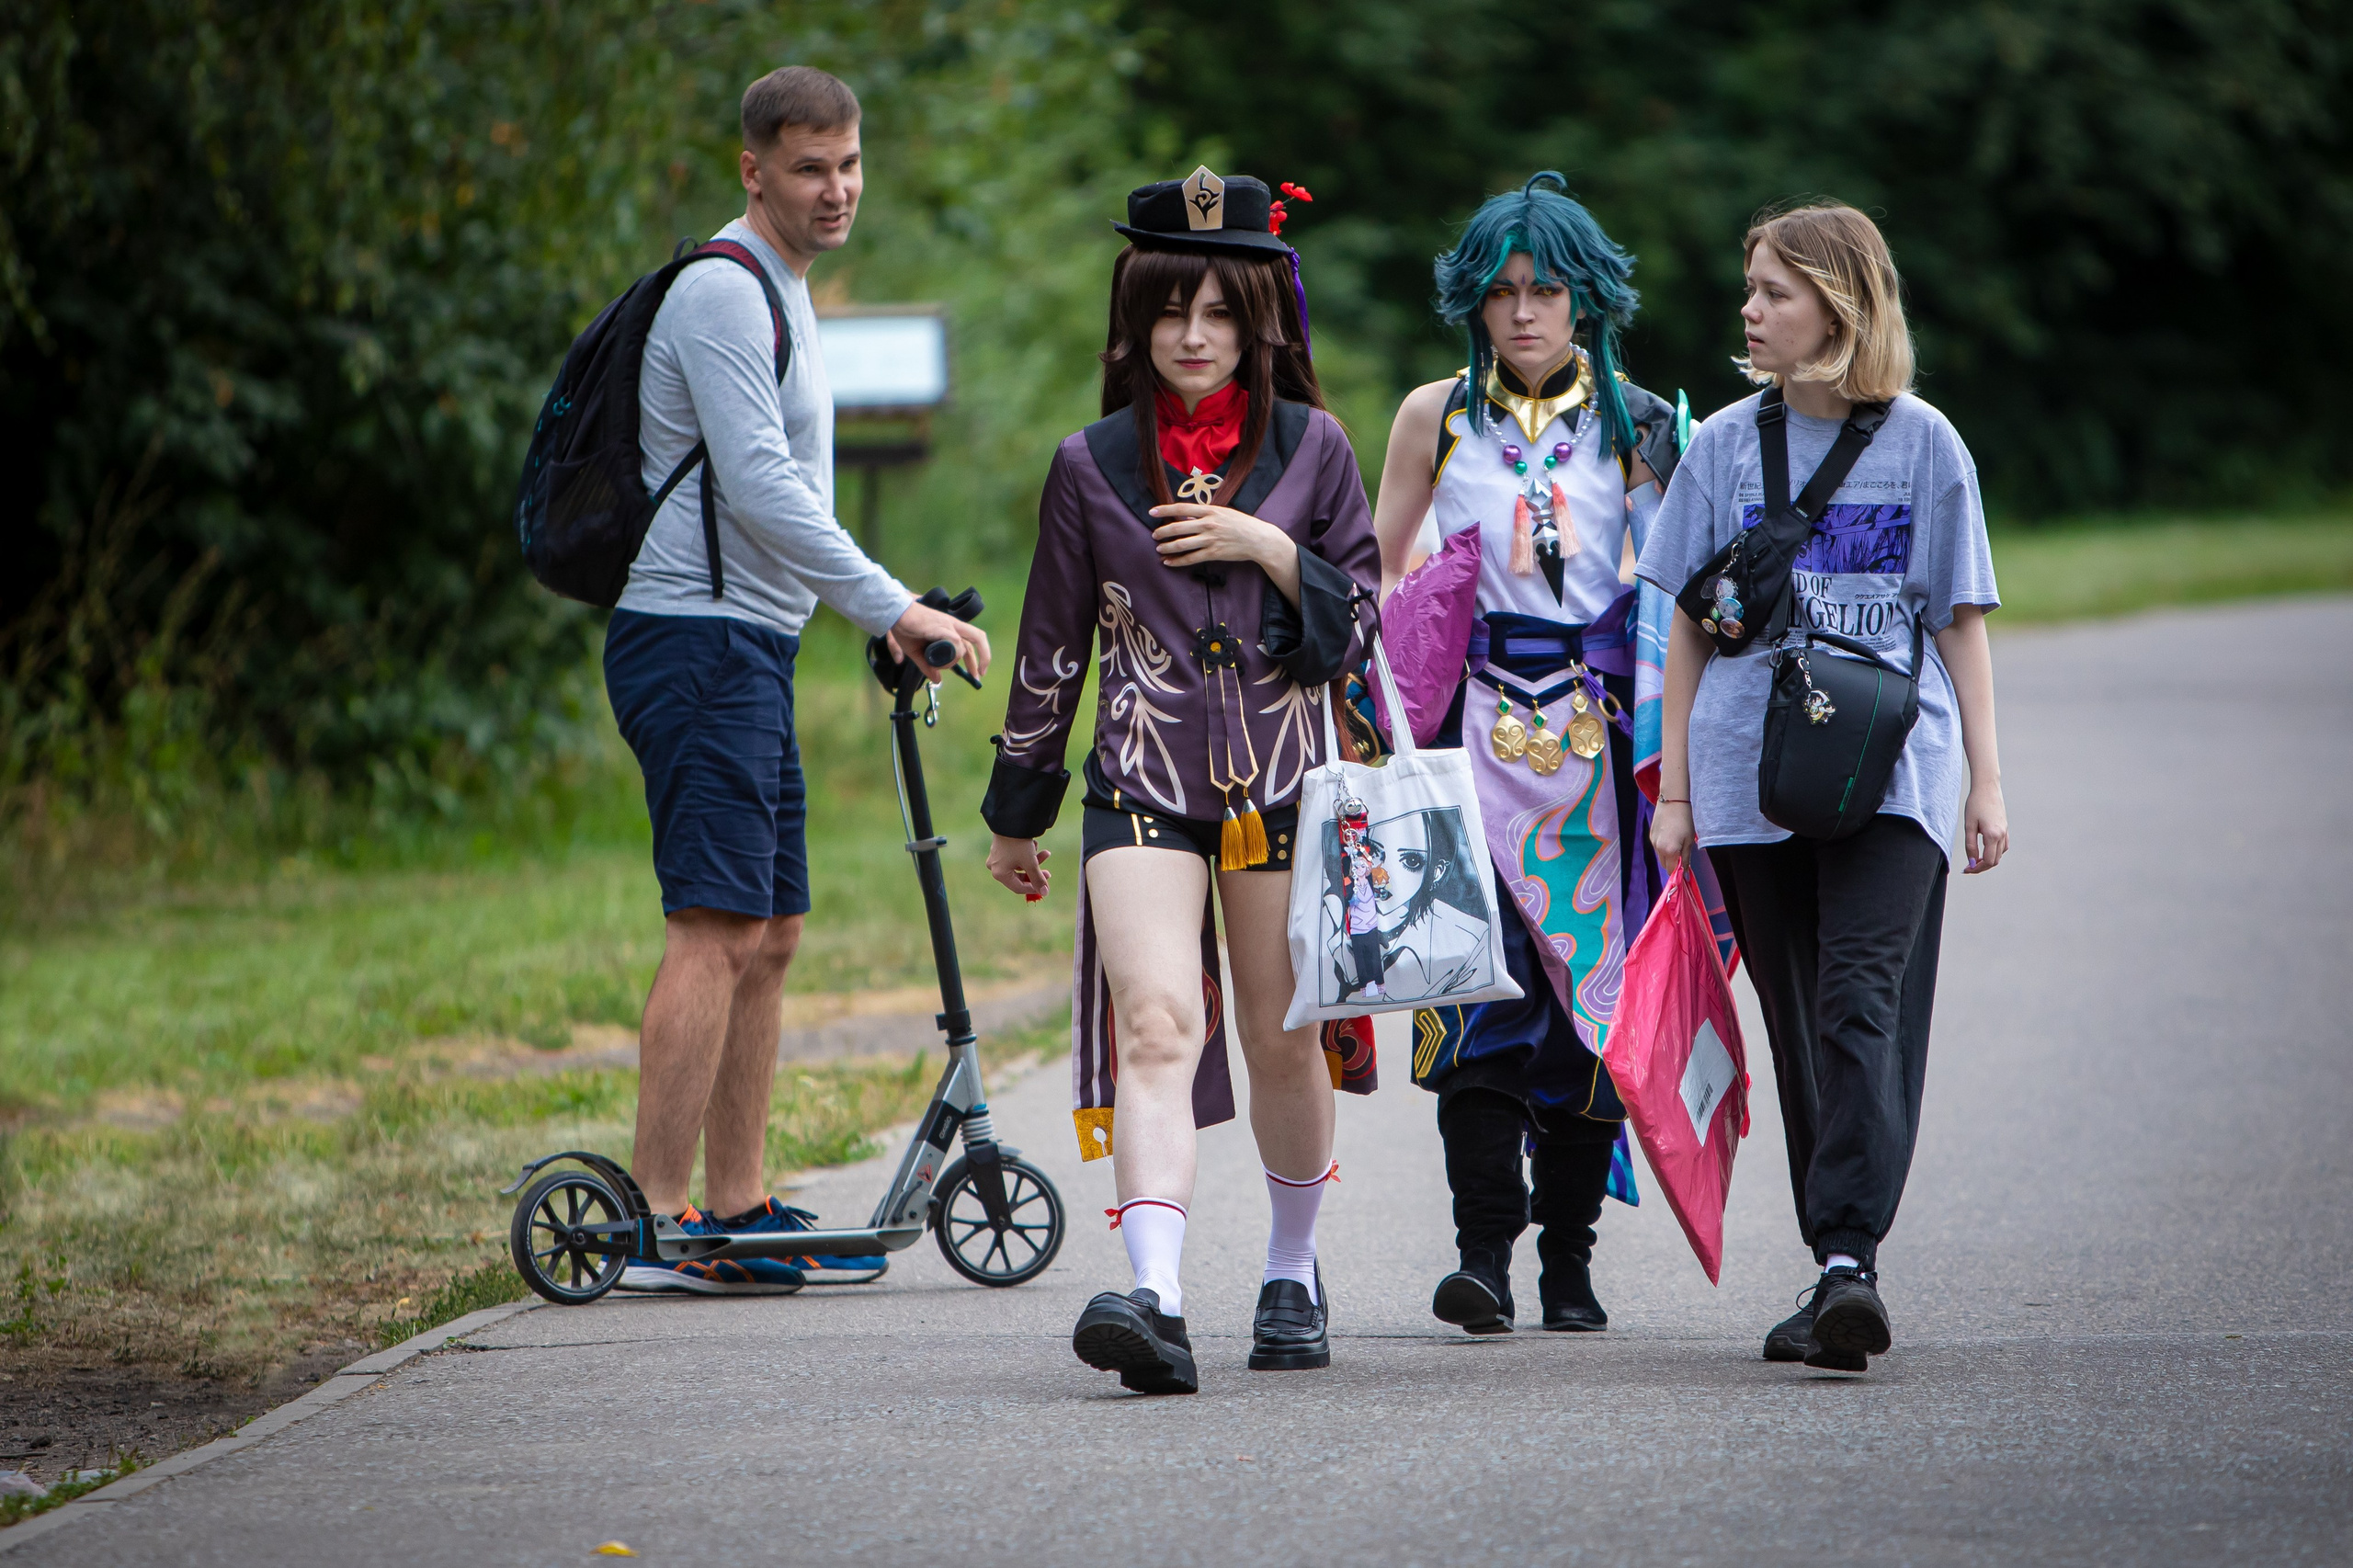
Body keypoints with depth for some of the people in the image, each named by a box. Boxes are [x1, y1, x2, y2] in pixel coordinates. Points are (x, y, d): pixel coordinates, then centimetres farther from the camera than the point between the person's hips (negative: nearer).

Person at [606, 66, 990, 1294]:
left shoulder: (780, 292, 20)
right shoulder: (723, 291, -14)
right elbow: (759, 488, -21)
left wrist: (884, 616, 24)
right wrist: (893, 608, -20)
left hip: (748, 649, 11)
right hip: (698, 640, -11)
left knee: (769, 935, 11)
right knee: (714, 929, -15)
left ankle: (736, 1206, 15)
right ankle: (658, 1223, -17)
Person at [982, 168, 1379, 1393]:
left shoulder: (1310, 448, 4)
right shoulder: (1092, 465, 4)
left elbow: (1363, 623, 6)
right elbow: (1051, 649, 11)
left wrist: (1267, 548, -11)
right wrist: (1016, 812, 15)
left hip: (1282, 780, 1)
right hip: (1144, 784, -1)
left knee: (1283, 1047, 9)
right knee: (1157, 1024, -19)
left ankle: (1292, 1271, 31)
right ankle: (1153, 1297, -32)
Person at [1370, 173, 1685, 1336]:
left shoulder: (1632, 424, 8)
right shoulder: (1436, 416, 9)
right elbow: (1380, 575, 13)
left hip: (1596, 727, 1)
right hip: (1474, 723, -1)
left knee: (1590, 981, 0)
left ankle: (1569, 1253, 8)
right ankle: (1484, 1249, -18)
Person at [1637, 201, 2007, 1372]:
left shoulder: (1922, 444, 4)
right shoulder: (1725, 445, 8)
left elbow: (1959, 620, 8)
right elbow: (1689, 625, 11)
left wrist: (1986, 779, 4)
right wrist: (1674, 784, 8)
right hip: (1751, 770, 3)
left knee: (1862, 1001, -17)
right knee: (1798, 1024, 5)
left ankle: (1848, 1256, -25)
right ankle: (1840, 1272, 13)